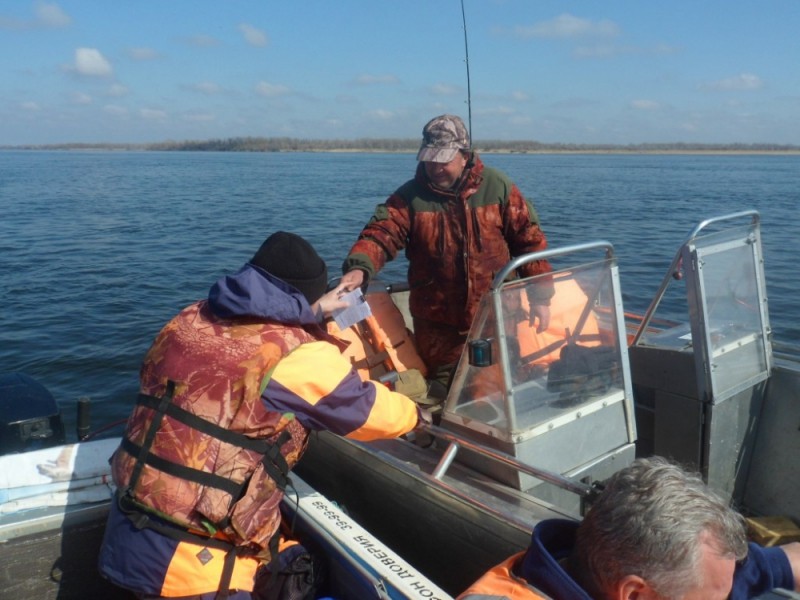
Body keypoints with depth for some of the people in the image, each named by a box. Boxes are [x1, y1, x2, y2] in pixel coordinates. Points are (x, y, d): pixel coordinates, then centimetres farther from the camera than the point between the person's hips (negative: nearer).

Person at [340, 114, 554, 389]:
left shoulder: (497, 186, -2)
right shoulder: (410, 196, -3)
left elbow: (530, 240, 1)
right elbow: (381, 234, -15)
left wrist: (541, 297, -1)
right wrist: (359, 268, -36)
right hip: (437, 324, 0)